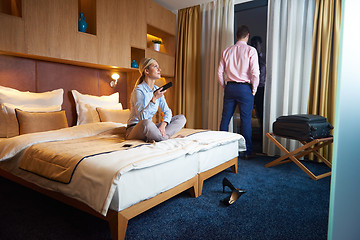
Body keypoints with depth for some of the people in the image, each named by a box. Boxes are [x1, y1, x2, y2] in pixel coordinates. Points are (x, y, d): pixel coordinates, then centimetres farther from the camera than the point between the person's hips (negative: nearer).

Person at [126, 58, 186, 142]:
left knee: (181, 118, -5)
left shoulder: (157, 90, 6)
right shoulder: (138, 90, -15)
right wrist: (154, 99, -28)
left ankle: (154, 138, -21)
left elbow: (167, 111, 3)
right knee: (146, 123, -44)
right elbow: (141, 117, -24)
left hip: (149, 128, 8)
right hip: (134, 128, -7)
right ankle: (164, 137, -16)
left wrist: (163, 125, -16)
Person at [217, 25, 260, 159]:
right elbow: (255, 72, -12)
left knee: (225, 118, 10)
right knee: (245, 120, 2)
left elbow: (220, 72, 8)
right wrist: (254, 89, 0)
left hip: (230, 88, 4)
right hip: (245, 88, -4)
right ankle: (247, 152, 10)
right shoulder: (250, 50, -4)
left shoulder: (227, 51, 9)